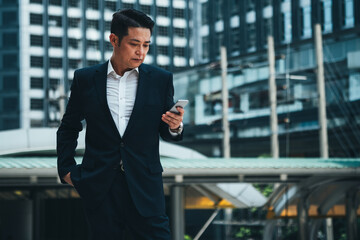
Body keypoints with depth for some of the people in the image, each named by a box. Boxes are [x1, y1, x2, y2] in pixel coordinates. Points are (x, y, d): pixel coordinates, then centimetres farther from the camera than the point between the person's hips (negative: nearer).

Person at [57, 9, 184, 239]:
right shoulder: (85, 79, 4)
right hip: (100, 190, 0)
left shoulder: (160, 79, 5)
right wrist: (66, 168, 6)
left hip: (144, 186, 0)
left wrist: (175, 127, -14)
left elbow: (166, 133, 8)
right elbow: (69, 128, 15)